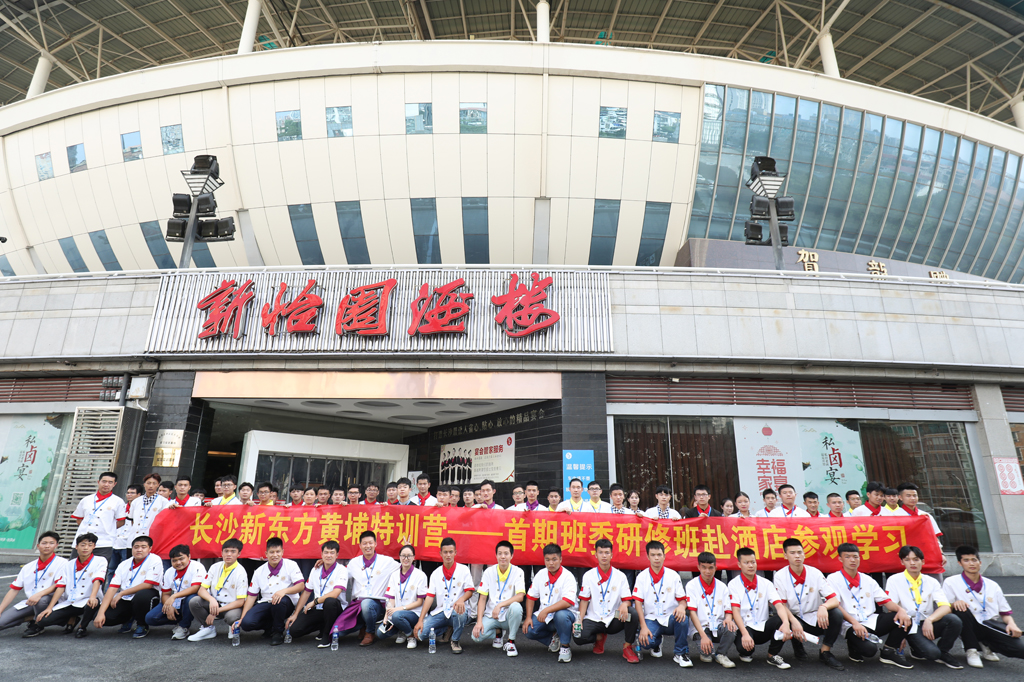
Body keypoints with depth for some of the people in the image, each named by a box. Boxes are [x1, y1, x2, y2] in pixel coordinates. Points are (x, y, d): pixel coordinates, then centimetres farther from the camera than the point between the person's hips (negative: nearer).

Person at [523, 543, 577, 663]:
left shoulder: (567, 577, -16)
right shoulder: (541, 575, 1)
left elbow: (567, 602, -28)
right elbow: (531, 597, 7)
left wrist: (546, 610, -33)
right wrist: (528, 617, -4)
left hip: (565, 613, -5)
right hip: (544, 615, 5)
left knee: (561, 615, -38)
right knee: (529, 631, -17)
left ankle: (565, 647, -13)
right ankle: (553, 638, 12)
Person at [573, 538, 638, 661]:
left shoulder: (620, 576, 3)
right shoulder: (588, 576, 2)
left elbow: (627, 599, -1)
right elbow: (584, 600, 1)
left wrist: (624, 604, -27)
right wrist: (579, 620, -14)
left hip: (614, 620, 0)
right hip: (593, 619, 0)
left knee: (633, 613, -29)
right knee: (578, 637, -28)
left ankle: (627, 647, -5)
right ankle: (599, 637, 8)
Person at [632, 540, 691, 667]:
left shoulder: (673, 575, 5)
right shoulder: (642, 577, 1)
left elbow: (682, 599, 6)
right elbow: (638, 602, -4)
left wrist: (682, 606, -21)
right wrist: (643, 627, -16)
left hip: (671, 618, 0)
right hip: (651, 619, 0)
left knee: (683, 618, -34)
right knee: (645, 642, -29)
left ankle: (680, 653, -8)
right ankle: (656, 643, 12)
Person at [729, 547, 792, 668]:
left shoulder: (766, 584, 5)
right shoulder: (734, 584, -5)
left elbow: (779, 605, -9)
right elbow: (735, 611, -14)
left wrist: (786, 623, -32)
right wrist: (745, 634, -29)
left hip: (763, 628, 3)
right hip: (744, 628, -3)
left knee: (780, 620, -28)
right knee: (743, 646, -36)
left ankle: (773, 656, -4)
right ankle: (747, 653, 6)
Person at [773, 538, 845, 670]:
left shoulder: (815, 573, -5)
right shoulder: (780, 576, -9)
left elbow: (835, 600, -12)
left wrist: (823, 607, -36)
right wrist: (794, 621, -33)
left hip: (817, 621, 2)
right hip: (795, 621, -2)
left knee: (837, 614, -27)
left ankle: (825, 652, -5)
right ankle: (797, 647, 3)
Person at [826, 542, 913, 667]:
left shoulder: (868, 580, 16)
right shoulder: (834, 579, -3)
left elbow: (885, 601, 12)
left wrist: (900, 609, -11)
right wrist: (854, 623, -25)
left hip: (871, 620, 6)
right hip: (851, 625, -6)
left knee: (905, 619, -14)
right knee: (869, 649, -33)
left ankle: (888, 652, 3)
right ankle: (854, 646, 6)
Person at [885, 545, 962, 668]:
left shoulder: (931, 582, 8)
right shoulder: (894, 580, -1)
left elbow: (946, 607, -6)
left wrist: (930, 620, -24)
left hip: (929, 624, 4)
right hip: (911, 628, -4)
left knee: (954, 620, -26)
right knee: (932, 653, -30)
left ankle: (943, 653, -1)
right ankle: (917, 651, 7)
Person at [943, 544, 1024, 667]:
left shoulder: (992, 585, 16)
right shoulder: (951, 583, 2)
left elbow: (1005, 612, 17)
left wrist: (1011, 623, -6)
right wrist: (954, 604, -26)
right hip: (971, 627, -2)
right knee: (961, 609, -35)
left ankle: (985, 646, 8)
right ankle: (971, 651, -15)